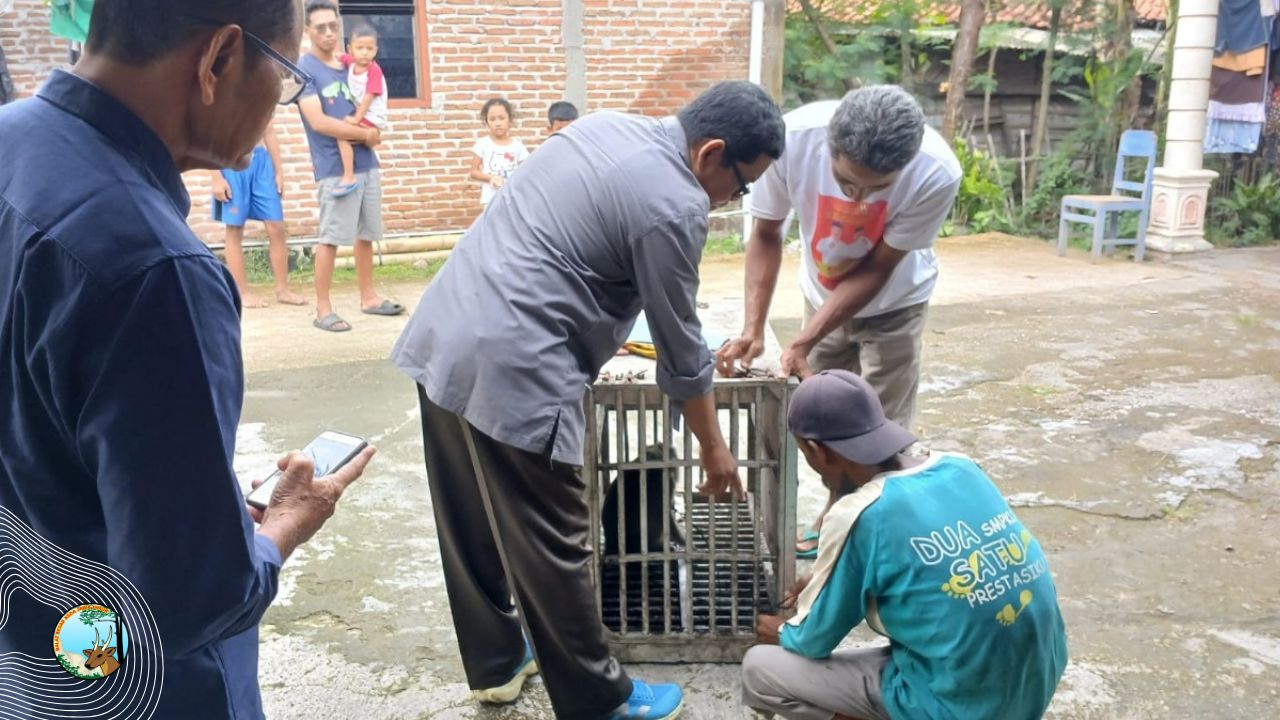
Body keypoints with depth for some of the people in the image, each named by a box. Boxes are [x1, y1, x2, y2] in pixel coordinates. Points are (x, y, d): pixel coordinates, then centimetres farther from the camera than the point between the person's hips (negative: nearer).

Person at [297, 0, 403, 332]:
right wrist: (365, 134, -10)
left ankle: (368, 297, 22)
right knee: (330, 237, -5)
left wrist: (368, 133, -2)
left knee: (366, 233, 11)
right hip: (334, 169, -7)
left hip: (367, 162, 7)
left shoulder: (349, 66, 13)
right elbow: (318, 122, -17)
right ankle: (323, 309, 2)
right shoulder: (304, 69, -7)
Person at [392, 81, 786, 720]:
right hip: (510, 368, -10)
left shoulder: (606, 125, 14)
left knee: (470, 525, 20)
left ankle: (493, 663, 38)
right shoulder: (674, 206, -12)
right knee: (550, 549, 5)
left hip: (443, 335, 10)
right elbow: (681, 350, -4)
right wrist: (713, 447, 10)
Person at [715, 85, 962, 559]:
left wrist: (802, 343, -28)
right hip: (823, 296, 2)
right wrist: (753, 330, -26)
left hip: (891, 303, -2)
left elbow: (876, 269, -24)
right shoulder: (793, 137, -34)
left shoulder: (936, 173, -36)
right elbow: (766, 235, -18)